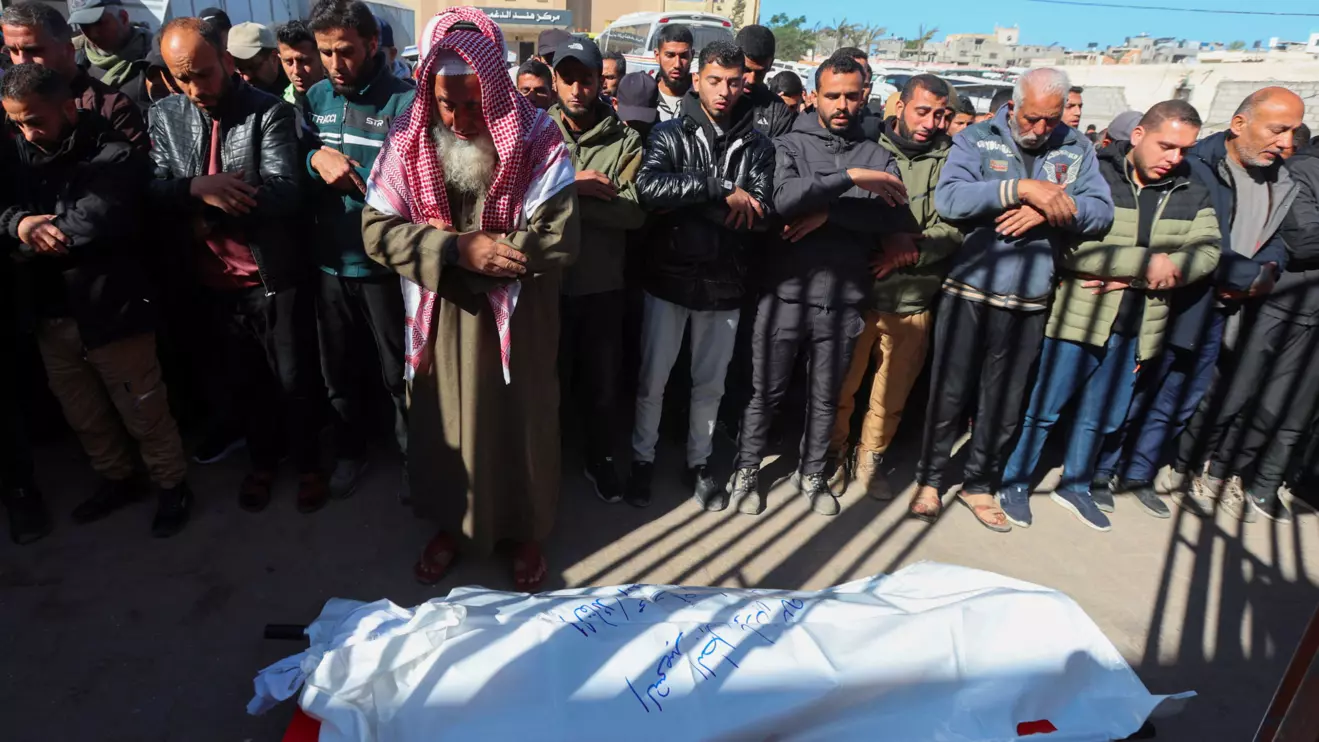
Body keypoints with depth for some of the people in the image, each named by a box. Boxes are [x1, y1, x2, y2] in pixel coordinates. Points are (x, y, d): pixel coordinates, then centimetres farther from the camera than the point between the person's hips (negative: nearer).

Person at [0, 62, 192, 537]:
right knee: (82, 414, 20)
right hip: (51, 312, 7)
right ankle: (116, 479, 40)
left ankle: (171, 487, 25)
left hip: (109, 308, -7)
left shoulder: (114, 155, -12)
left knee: (143, 412, 5)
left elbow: (98, 221, -24)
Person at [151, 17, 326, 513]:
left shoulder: (271, 113, -10)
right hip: (214, 283, 4)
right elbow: (153, 191, -4)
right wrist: (198, 188, -24)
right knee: (240, 382, 18)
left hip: (275, 278, -4)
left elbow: (284, 193, -21)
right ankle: (263, 459, 40)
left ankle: (308, 463, 30)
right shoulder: (164, 116, 4)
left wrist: (207, 207, -21)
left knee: (294, 382, 8)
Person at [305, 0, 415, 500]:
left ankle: (413, 459, 29)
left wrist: (352, 177, -23)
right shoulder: (316, 97, 5)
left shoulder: (407, 101, -11)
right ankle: (350, 452, 39)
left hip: (386, 265, -5)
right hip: (330, 261, 5)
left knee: (399, 375, 9)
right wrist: (316, 158, -11)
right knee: (338, 372, 19)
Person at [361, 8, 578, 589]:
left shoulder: (538, 142, -14)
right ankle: (450, 524, 42)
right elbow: (378, 231, -9)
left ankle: (527, 531, 37)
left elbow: (558, 240, -22)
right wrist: (459, 248, -24)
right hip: (441, 318, 3)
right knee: (443, 424, 17)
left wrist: (464, 248, -20)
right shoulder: (406, 143, -5)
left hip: (517, 319, -2)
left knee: (522, 424, 13)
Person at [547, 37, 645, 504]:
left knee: (603, 382, 14)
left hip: (602, 285, 0)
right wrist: (575, 186, -20)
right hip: (547, 281, 0)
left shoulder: (625, 140, -1)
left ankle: (600, 460, 37)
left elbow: (635, 210, -15)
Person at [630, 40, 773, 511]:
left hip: (724, 281, 2)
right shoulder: (670, 134, -2)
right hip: (669, 276, -1)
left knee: (710, 383, 14)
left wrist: (685, 201, -19)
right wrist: (721, 190, -25)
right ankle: (643, 460, 28)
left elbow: (761, 215, -12)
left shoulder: (758, 146, 2)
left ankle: (699, 463, 32)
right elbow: (648, 189, -22)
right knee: (653, 379, 9)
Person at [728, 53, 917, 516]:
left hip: (842, 300, 2)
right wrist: (850, 178, -24)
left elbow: (900, 220, -9)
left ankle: (813, 475, 34)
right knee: (765, 392, 9)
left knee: (826, 397, 15)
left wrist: (830, 212, -17)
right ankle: (746, 471, 29)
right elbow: (782, 199, -21)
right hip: (786, 294, -2)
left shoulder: (878, 156, 6)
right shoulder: (790, 144, 0)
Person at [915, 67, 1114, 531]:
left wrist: (1050, 209, -17)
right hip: (969, 294, -3)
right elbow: (948, 199, -17)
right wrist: (1022, 188, -21)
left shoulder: (1077, 150, 10)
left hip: (1030, 303, 3)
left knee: (1005, 404, 12)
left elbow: (1102, 212, 0)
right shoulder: (976, 140, 0)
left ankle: (979, 484, 29)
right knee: (948, 394, 5)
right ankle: (930, 480, 23)